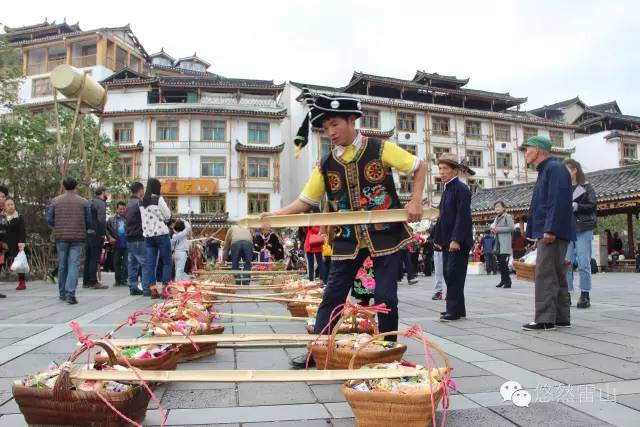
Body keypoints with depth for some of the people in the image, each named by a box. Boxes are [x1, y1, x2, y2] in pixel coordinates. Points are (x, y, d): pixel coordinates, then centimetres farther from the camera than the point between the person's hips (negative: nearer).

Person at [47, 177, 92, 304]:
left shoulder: (55, 201, 4)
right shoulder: (84, 202, 0)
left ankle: (62, 293, 24)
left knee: (62, 266, 13)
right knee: (74, 265, -4)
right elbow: (89, 222, 0)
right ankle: (70, 293, -15)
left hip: (61, 237, 2)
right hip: (78, 238, -2)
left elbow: (49, 220, 2)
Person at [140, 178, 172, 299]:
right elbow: (168, 216, -5)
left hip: (147, 235, 6)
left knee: (150, 263, 6)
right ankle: (166, 288, 0)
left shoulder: (142, 201, 10)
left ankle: (152, 290, 5)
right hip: (161, 233, -6)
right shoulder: (158, 199, -9)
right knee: (167, 262, 2)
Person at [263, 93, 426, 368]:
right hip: (348, 240, 3)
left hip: (385, 235, -3)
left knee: (385, 297, 2)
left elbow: (420, 167, 0)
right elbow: (307, 200, 3)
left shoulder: (381, 149, -6)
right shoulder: (326, 165, 3)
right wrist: (276, 215, -11)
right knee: (332, 297, 5)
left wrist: (415, 201, -12)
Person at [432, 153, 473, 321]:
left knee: (454, 274, -8)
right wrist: (439, 238, 16)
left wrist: (456, 239, -23)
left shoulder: (461, 188, -10)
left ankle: (455, 310, -2)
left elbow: (463, 216, -18)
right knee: (448, 274, 11)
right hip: (447, 241, 9)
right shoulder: (447, 189, 18)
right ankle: (457, 309, 19)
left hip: (458, 241, -9)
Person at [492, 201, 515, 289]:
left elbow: (511, 227, -14)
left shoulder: (507, 216, -4)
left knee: (504, 262, -11)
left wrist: (499, 229, -15)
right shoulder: (497, 218, 19)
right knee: (500, 263, 9)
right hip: (498, 243, 8)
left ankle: (508, 281, -6)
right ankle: (503, 280, 18)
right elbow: (493, 225, 29)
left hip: (505, 244, -8)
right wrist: (493, 229, 4)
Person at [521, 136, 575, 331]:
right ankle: (561, 317, 20)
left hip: (553, 234, -10)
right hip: (545, 233, 10)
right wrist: (536, 234, 21)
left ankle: (545, 319, -6)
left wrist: (550, 230, -25)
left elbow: (558, 201, -21)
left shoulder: (555, 168, -10)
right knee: (556, 275, 13)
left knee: (545, 275, -9)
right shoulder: (544, 171, 21)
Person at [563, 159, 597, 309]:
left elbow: (593, 205, -3)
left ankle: (585, 296, 5)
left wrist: (575, 206, -15)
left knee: (584, 264, -3)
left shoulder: (586, 187, 6)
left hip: (583, 229, -3)